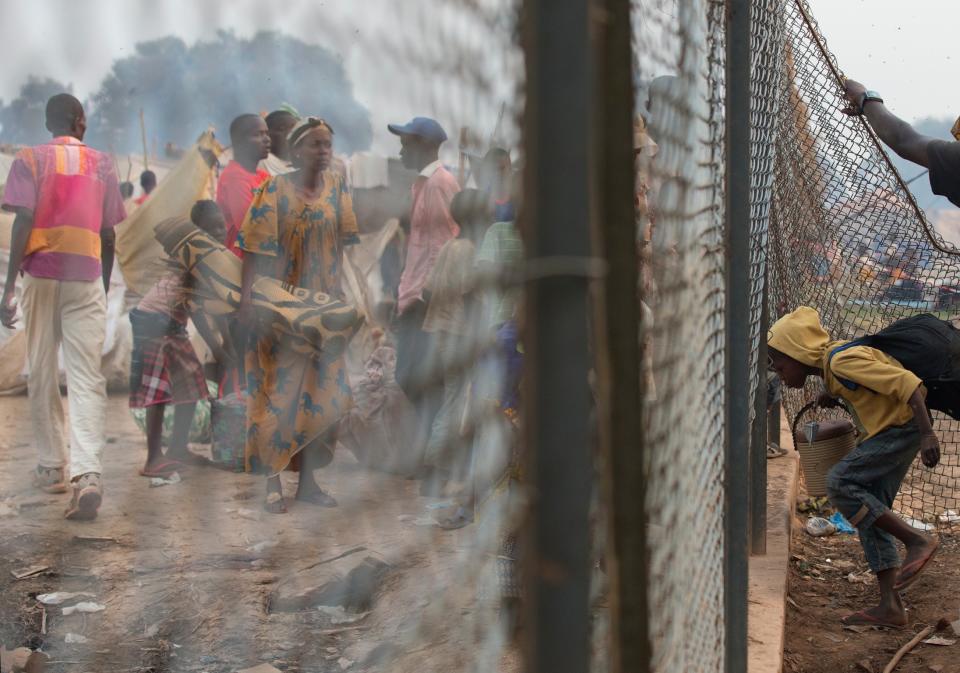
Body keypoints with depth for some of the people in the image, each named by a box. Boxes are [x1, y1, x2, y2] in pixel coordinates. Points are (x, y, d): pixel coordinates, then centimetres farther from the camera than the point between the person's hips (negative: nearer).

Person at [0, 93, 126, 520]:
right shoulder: (101, 164, 9)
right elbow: (108, 235, 10)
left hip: (41, 274, -1)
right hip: (87, 278, 1)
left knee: (42, 373, 11)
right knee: (87, 378, -4)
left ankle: (53, 467, 17)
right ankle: (87, 474, -20)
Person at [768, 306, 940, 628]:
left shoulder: (842, 361, -21)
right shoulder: (827, 365, 9)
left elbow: (906, 383, -26)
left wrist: (927, 434, -30)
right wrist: (832, 397, 13)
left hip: (904, 427, -10)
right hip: (889, 430, 10)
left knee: (839, 482, -18)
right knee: (870, 509, 6)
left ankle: (917, 541, -12)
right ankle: (890, 606, 5)